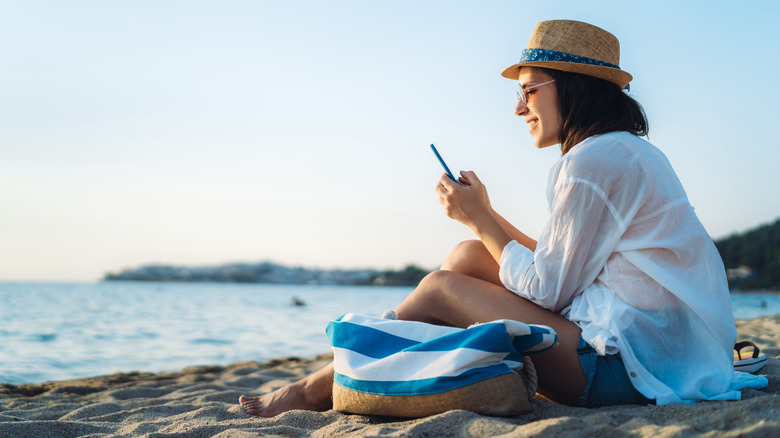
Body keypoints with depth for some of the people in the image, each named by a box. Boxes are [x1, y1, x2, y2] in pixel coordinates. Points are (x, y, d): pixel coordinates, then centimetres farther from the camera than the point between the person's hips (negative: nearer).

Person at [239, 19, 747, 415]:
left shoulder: (595, 161, -16)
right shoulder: (628, 152, 16)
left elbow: (547, 291, -14)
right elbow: (554, 267, 15)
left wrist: (479, 219, -3)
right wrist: (486, 215, 12)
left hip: (631, 365, -10)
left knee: (440, 289, -6)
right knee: (467, 256, 8)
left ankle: (318, 390, 11)